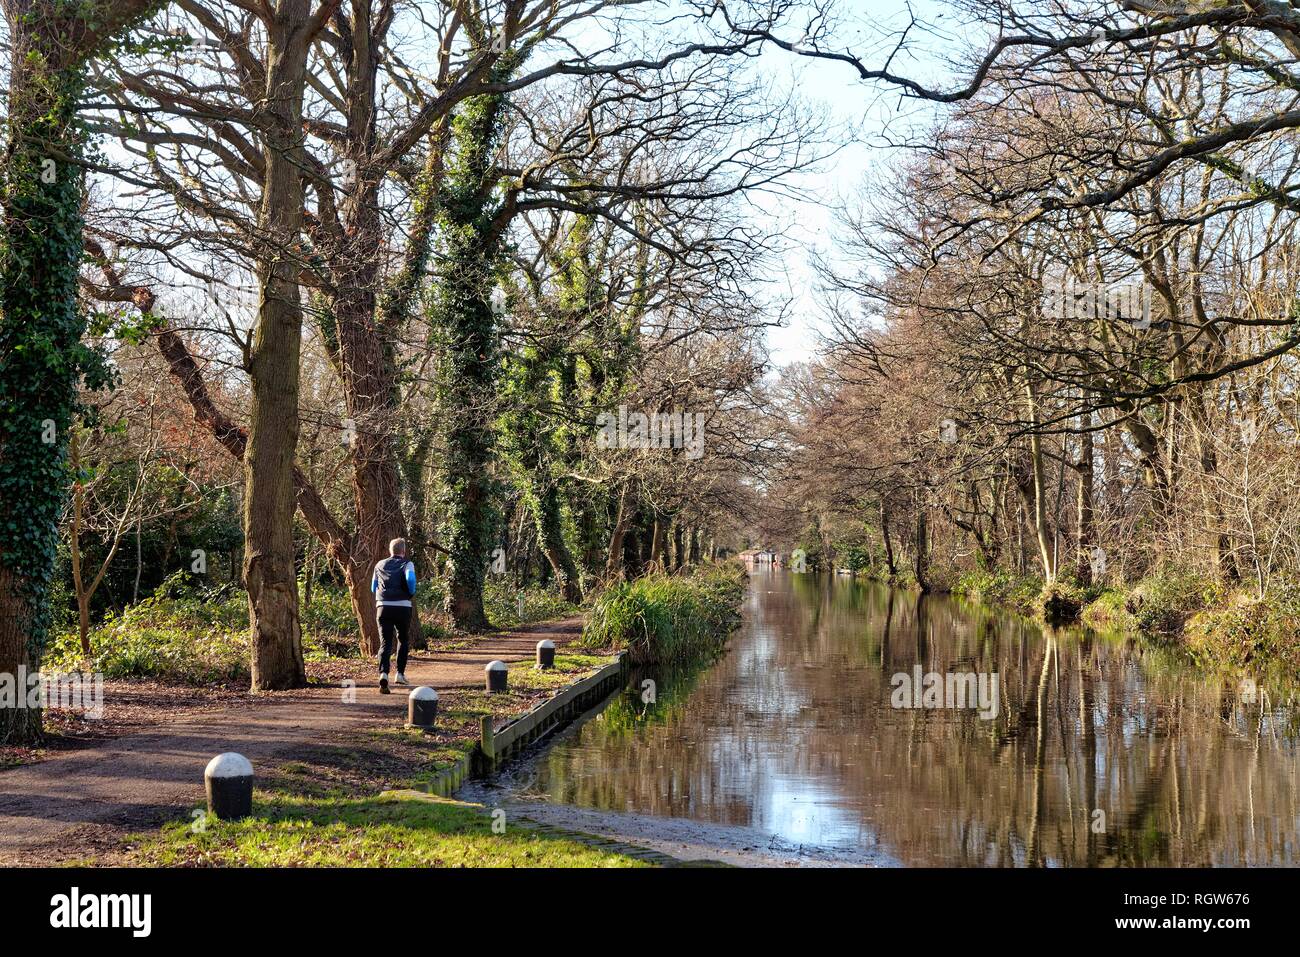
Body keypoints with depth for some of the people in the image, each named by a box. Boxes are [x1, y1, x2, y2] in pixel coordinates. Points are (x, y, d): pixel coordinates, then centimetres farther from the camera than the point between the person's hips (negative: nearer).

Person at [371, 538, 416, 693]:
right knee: (403, 640, 19)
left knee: (385, 642, -4)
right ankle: (400, 673, 20)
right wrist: (411, 594, -2)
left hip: (383, 607, 2)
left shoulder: (380, 565, 15)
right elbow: (410, 579, -18)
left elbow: (373, 588, 21)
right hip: (402, 607, -2)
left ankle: (383, 673, -26)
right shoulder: (407, 564, 3)